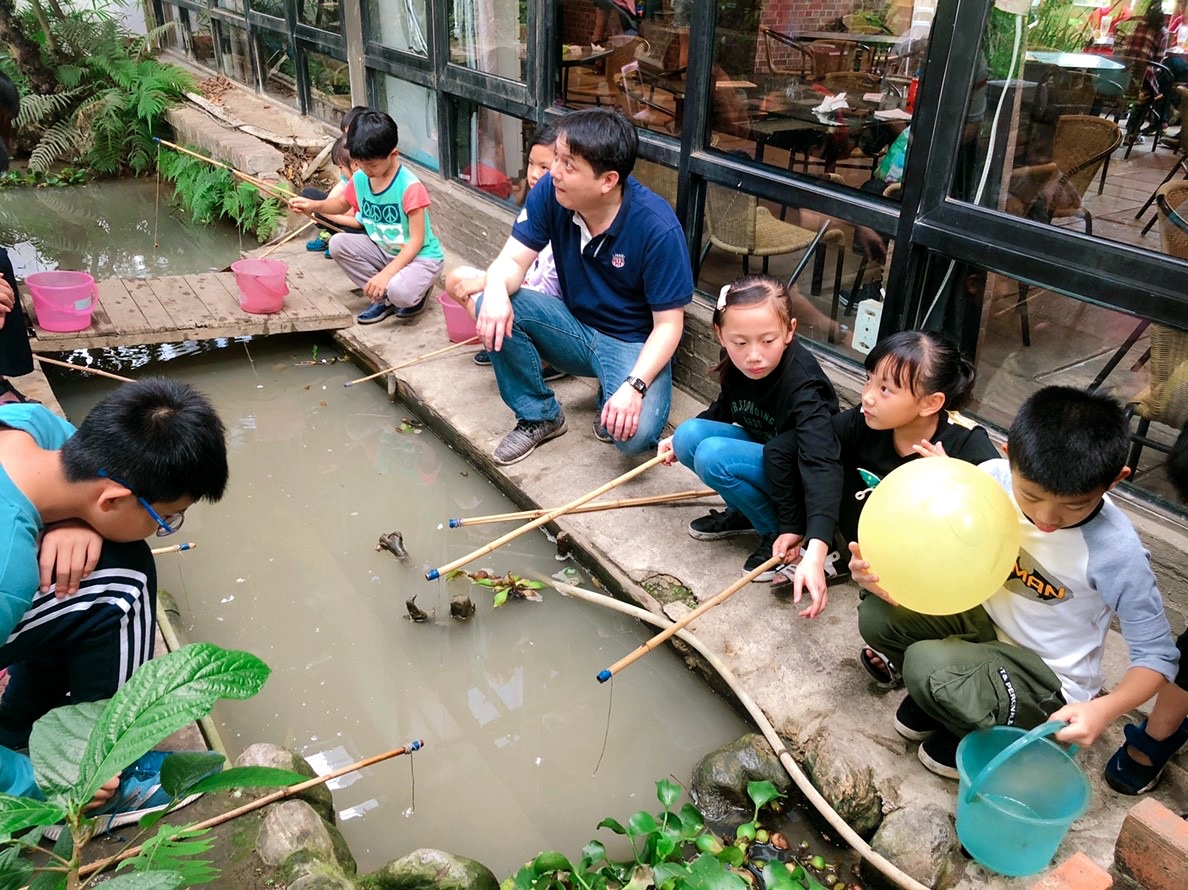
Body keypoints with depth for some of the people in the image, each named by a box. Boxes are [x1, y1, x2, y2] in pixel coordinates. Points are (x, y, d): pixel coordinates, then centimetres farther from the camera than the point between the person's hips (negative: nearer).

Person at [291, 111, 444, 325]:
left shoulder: (409, 187, -24)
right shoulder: (360, 178, -3)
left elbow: (416, 241, -24)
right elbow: (341, 204, 19)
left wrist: (386, 274, -31)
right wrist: (314, 206, -3)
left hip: (420, 256, -7)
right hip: (383, 251, 8)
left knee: (399, 292, -36)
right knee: (338, 243, -12)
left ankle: (417, 290, 4)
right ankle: (383, 299, -4)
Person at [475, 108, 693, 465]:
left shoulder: (657, 228, -25)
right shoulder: (549, 191, -14)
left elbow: (668, 325, -20)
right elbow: (514, 259, -11)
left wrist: (634, 386, -35)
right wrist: (496, 289, -36)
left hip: (634, 344, -4)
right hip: (575, 328, 5)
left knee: (634, 433, -32)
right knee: (495, 307, -22)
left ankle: (613, 397, 7)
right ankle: (538, 415, -2)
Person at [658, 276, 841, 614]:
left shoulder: (802, 383, -31)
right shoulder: (738, 366, -11)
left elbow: (822, 465, -43)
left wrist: (815, 551, -55)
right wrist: (679, 440, 7)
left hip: (798, 479, -7)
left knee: (713, 456, -29)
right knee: (688, 435, -16)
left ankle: (782, 530, -9)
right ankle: (744, 513, 3)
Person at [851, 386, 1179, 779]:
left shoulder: (1114, 552, -27)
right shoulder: (994, 477, -19)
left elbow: (1158, 655, -16)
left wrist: (1105, 709, -34)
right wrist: (879, 567, -25)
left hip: (1048, 680, -5)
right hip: (988, 619, 5)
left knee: (925, 664, -29)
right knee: (877, 615, -14)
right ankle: (947, 694, 14)